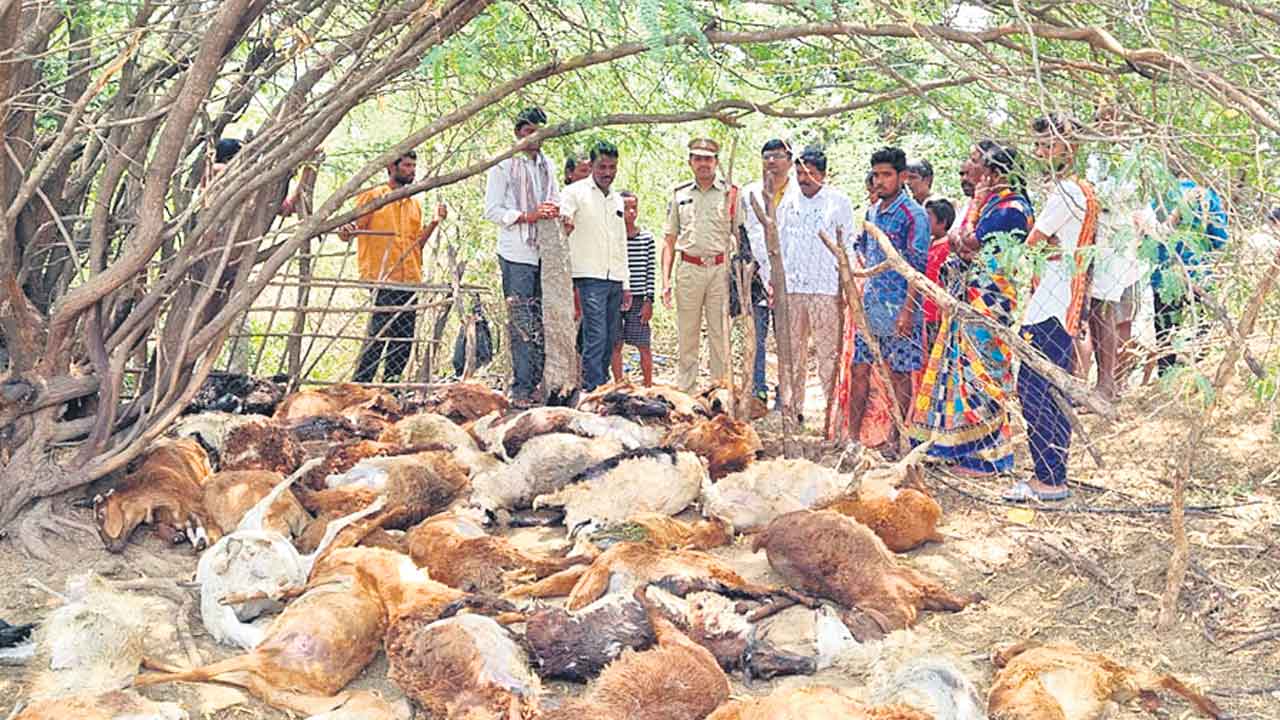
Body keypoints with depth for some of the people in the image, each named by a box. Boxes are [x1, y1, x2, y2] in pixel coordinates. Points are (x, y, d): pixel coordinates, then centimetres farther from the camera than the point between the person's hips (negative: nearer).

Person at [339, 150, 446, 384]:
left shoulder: (414, 204, 21)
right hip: (382, 279, -7)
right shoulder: (372, 197, 2)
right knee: (379, 334, -15)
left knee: (404, 339, 4)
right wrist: (346, 231, -27)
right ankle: (360, 385, -10)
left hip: (409, 280, 7)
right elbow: (353, 228, -4)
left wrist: (435, 222, 7)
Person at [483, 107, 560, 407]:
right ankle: (521, 390, -5)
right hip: (517, 254, -6)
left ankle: (539, 384, 12)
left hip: (545, 254, 6)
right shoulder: (503, 166, -2)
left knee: (542, 323, 6)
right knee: (522, 325, -8)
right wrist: (528, 216, -17)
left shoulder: (546, 165, 17)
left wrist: (554, 211, 3)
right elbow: (492, 210, -7)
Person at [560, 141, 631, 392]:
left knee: (611, 339, 6)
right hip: (590, 277, -7)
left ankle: (602, 385, 13)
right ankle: (593, 389, -16)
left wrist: (626, 284, 20)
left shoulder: (617, 200, 20)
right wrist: (564, 226, -39)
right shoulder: (575, 192, -1)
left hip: (615, 279, 7)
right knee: (596, 336, -15)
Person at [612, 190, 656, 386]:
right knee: (616, 345, 4)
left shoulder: (646, 237, 4)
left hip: (638, 299, 1)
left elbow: (650, 271, 4)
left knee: (643, 345, 1)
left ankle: (648, 386, 11)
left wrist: (649, 301, -1)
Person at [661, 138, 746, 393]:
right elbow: (669, 240, 13)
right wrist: (666, 280, 4)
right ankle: (684, 394, 9)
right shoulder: (679, 194, 12)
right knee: (686, 336, 4)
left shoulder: (731, 193, 7)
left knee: (720, 335, 0)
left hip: (721, 269, -1)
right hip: (688, 269, 2)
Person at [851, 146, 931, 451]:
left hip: (898, 309, -7)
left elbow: (917, 267, -15)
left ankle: (895, 440, 12)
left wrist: (907, 311, -20)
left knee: (899, 375, 3)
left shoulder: (913, 215, -11)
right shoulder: (874, 210, 12)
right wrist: (868, 270, 13)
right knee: (859, 369, 7)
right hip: (870, 305, 7)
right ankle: (852, 435, 15)